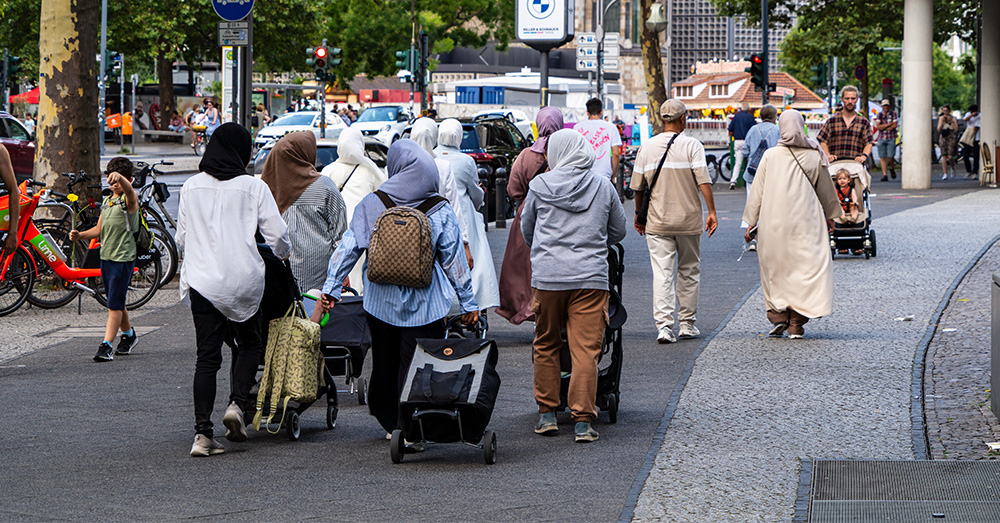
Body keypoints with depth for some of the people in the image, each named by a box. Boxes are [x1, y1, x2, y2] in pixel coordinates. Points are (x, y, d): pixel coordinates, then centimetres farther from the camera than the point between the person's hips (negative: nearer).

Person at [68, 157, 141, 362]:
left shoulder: (129, 200, -9)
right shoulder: (107, 201, 14)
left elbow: (128, 189, -34)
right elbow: (100, 229, 21)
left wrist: (119, 177, -57)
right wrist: (80, 235, 2)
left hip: (123, 258, -8)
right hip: (106, 257, 8)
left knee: (115, 305, -9)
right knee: (116, 303, 19)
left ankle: (106, 346, -11)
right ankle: (128, 334, 38)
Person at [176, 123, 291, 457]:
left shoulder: (191, 187, 5)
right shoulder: (253, 187, -3)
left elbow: (181, 238, 13)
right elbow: (277, 234, -3)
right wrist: (284, 254, 20)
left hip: (201, 279, 2)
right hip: (243, 280, -2)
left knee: (207, 355, 3)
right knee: (249, 344, 19)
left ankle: (203, 433, -4)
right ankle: (237, 403, -3)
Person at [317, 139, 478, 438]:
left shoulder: (371, 206, -5)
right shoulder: (441, 212, -6)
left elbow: (348, 248, -5)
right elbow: (455, 261, -2)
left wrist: (331, 287, 1)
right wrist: (468, 302, 6)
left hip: (381, 302, 2)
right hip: (423, 306, -2)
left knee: (385, 362, 17)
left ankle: (390, 422, 28)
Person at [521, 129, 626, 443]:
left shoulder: (540, 185, 2)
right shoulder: (602, 185, 4)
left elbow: (526, 230, 16)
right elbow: (618, 231, 14)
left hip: (547, 276, 0)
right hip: (591, 276, 0)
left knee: (545, 346, 14)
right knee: (586, 349, -2)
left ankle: (547, 413, 17)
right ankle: (583, 420, -5)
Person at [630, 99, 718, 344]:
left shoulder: (646, 147, 2)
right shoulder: (691, 145, -7)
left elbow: (638, 187, 7)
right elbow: (703, 181, -14)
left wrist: (639, 215, 19)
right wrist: (712, 212, -10)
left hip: (657, 222, 1)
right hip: (689, 220, -1)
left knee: (662, 273, -1)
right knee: (689, 271, 13)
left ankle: (664, 326, -13)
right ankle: (686, 324, 18)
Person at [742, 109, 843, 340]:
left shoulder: (770, 156, -3)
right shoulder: (815, 156, 0)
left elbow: (757, 191, 0)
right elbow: (825, 191, 12)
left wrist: (750, 223, 8)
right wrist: (830, 216, 29)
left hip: (774, 223, 0)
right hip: (805, 223, 0)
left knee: (775, 270, 13)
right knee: (803, 268, 3)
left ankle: (778, 317, 7)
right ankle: (796, 324, -1)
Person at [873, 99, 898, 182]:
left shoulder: (893, 114, 3)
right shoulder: (879, 115, 6)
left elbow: (894, 125, -7)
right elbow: (878, 127, -6)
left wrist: (883, 128, -6)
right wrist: (889, 124, -11)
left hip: (891, 138, -2)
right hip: (881, 138, 2)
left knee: (890, 157, -9)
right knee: (882, 157, -4)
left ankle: (892, 169, 22)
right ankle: (884, 175, -1)